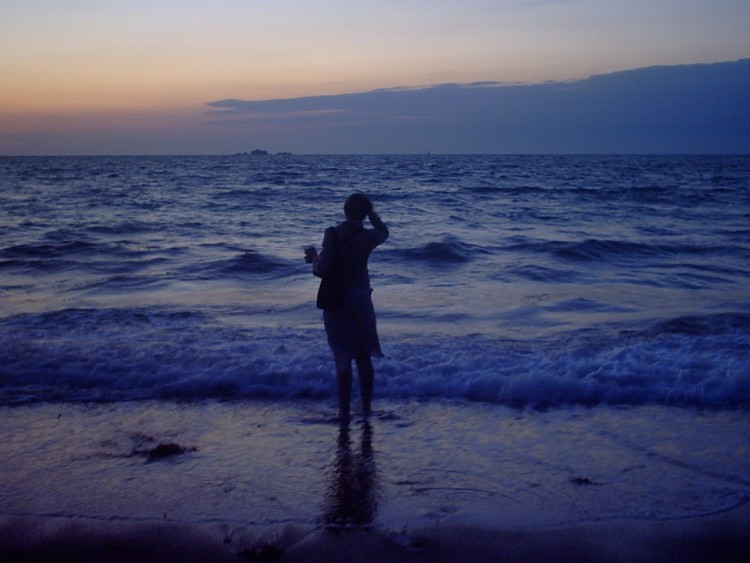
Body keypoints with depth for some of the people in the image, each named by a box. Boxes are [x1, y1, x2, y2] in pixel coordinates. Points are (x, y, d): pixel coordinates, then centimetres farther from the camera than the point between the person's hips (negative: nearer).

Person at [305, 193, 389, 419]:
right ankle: (366, 406, 20)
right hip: (361, 301, 2)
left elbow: (323, 270, -18)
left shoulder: (332, 234, -14)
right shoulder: (368, 237, -7)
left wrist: (314, 258, 1)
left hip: (335, 302, -2)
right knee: (364, 357, 15)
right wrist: (371, 212, 16)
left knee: (343, 358, 5)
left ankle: (344, 409, 8)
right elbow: (384, 232, 18)